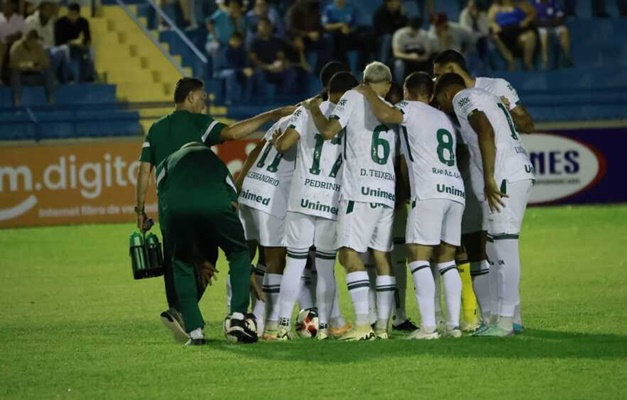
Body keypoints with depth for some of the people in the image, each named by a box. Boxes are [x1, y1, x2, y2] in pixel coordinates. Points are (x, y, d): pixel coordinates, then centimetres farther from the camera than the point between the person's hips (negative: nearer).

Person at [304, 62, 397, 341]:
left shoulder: (354, 98, 2)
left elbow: (329, 131, -9)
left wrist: (314, 109, 8)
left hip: (360, 191, -6)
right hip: (388, 192, 6)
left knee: (350, 254, -8)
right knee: (382, 257, 9)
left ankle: (362, 324, -18)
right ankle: (382, 326, 6)